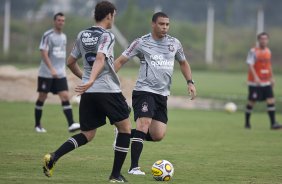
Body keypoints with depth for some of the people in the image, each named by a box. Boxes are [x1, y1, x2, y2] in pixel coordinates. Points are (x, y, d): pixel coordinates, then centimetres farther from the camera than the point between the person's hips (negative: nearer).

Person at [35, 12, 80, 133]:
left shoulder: (63, 37, 12)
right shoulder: (47, 35, -9)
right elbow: (44, 54, -16)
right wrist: (52, 69, -25)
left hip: (60, 74, 5)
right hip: (46, 73, -5)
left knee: (65, 96, -9)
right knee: (42, 98, 4)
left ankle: (71, 125, -18)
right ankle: (38, 125, 19)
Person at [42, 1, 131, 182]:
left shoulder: (82, 35, 12)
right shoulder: (107, 36, -8)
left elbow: (71, 62, 20)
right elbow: (100, 59, -24)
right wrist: (91, 80, -35)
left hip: (88, 93, 6)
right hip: (109, 91, -6)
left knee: (87, 135, 14)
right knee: (125, 128, 11)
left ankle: (53, 157, -8)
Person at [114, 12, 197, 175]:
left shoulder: (174, 43, 9)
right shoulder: (141, 43, -3)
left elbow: (183, 63, 25)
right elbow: (121, 60, -1)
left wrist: (190, 82, 11)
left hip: (162, 94, 5)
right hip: (144, 90, -5)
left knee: (158, 136, -2)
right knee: (144, 123, -24)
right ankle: (134, 167, -21)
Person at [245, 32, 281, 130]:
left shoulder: (268, 51, 11)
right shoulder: (253, 51, -9)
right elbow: (250, 65, -16)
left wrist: (271, 78, 19)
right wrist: (255, 77, -27)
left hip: (266, 82, 5)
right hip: (255, 82, -5)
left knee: (271, 100, -5)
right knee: (251, 102, 1)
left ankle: (273, 123, -6)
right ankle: (247, 122, 16)